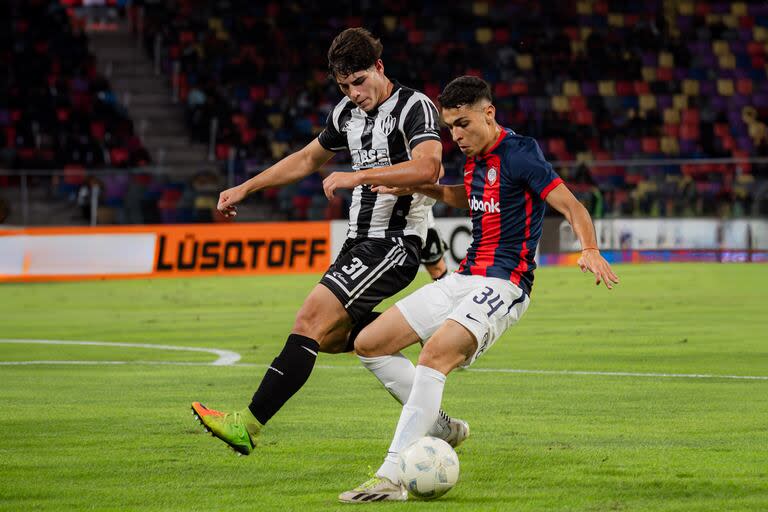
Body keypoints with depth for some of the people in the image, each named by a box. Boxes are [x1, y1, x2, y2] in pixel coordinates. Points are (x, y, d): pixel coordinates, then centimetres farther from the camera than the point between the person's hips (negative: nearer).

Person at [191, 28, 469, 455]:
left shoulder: (415, 107, -12)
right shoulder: (348, 113, 14)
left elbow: (426, 168, -29)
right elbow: (307, 159, 29)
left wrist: (357, 177, -31)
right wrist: (244, 189, 27)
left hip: (396, 241, -10)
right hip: (361, 240, 10)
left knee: (312, 320, -17)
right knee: (333, 335, 10)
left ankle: (249, 424, -18)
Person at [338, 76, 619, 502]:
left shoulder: (519, 154, -12)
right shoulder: (476, 159, 13)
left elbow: (572, 206, -15)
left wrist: (590, 250, -34)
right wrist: (421, 189, 21)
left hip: (502, 285, -9)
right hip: (464, 279, 10)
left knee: (435, 354, -33)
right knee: (368, 343, 5)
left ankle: (392, 478, -38)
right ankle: (438, 427, 21)